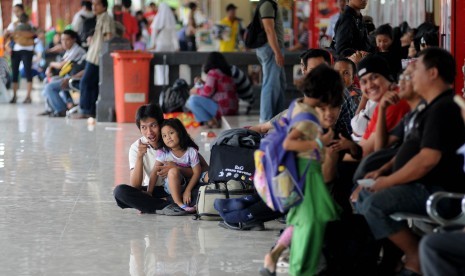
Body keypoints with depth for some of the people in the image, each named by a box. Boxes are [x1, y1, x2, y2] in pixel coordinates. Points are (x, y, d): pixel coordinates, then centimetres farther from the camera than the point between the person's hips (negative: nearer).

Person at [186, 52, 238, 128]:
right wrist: (203, 83, 30)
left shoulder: (213, 72, -8)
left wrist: (196, 91, 4)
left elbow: (208, 92, -14)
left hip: (222, 109, -9)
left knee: (193, 100, -13)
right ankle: (214, 120, 7)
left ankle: (210, 121, -8)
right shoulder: (226, 73, 17)